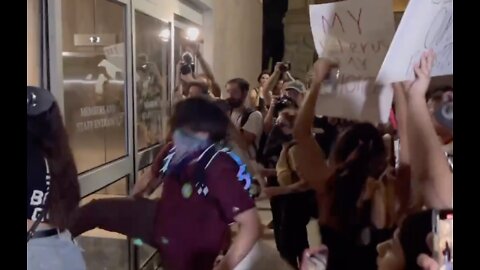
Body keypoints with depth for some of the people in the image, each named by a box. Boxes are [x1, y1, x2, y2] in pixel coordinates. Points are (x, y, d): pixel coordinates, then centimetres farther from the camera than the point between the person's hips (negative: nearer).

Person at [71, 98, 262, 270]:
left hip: (190, 253, -5)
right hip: (159, 220, 6)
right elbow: (158, 176, 12)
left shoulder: (220, 169, -34)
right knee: (98, 209, 3)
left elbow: (251, 224, -35)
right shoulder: (173, 152, -13)